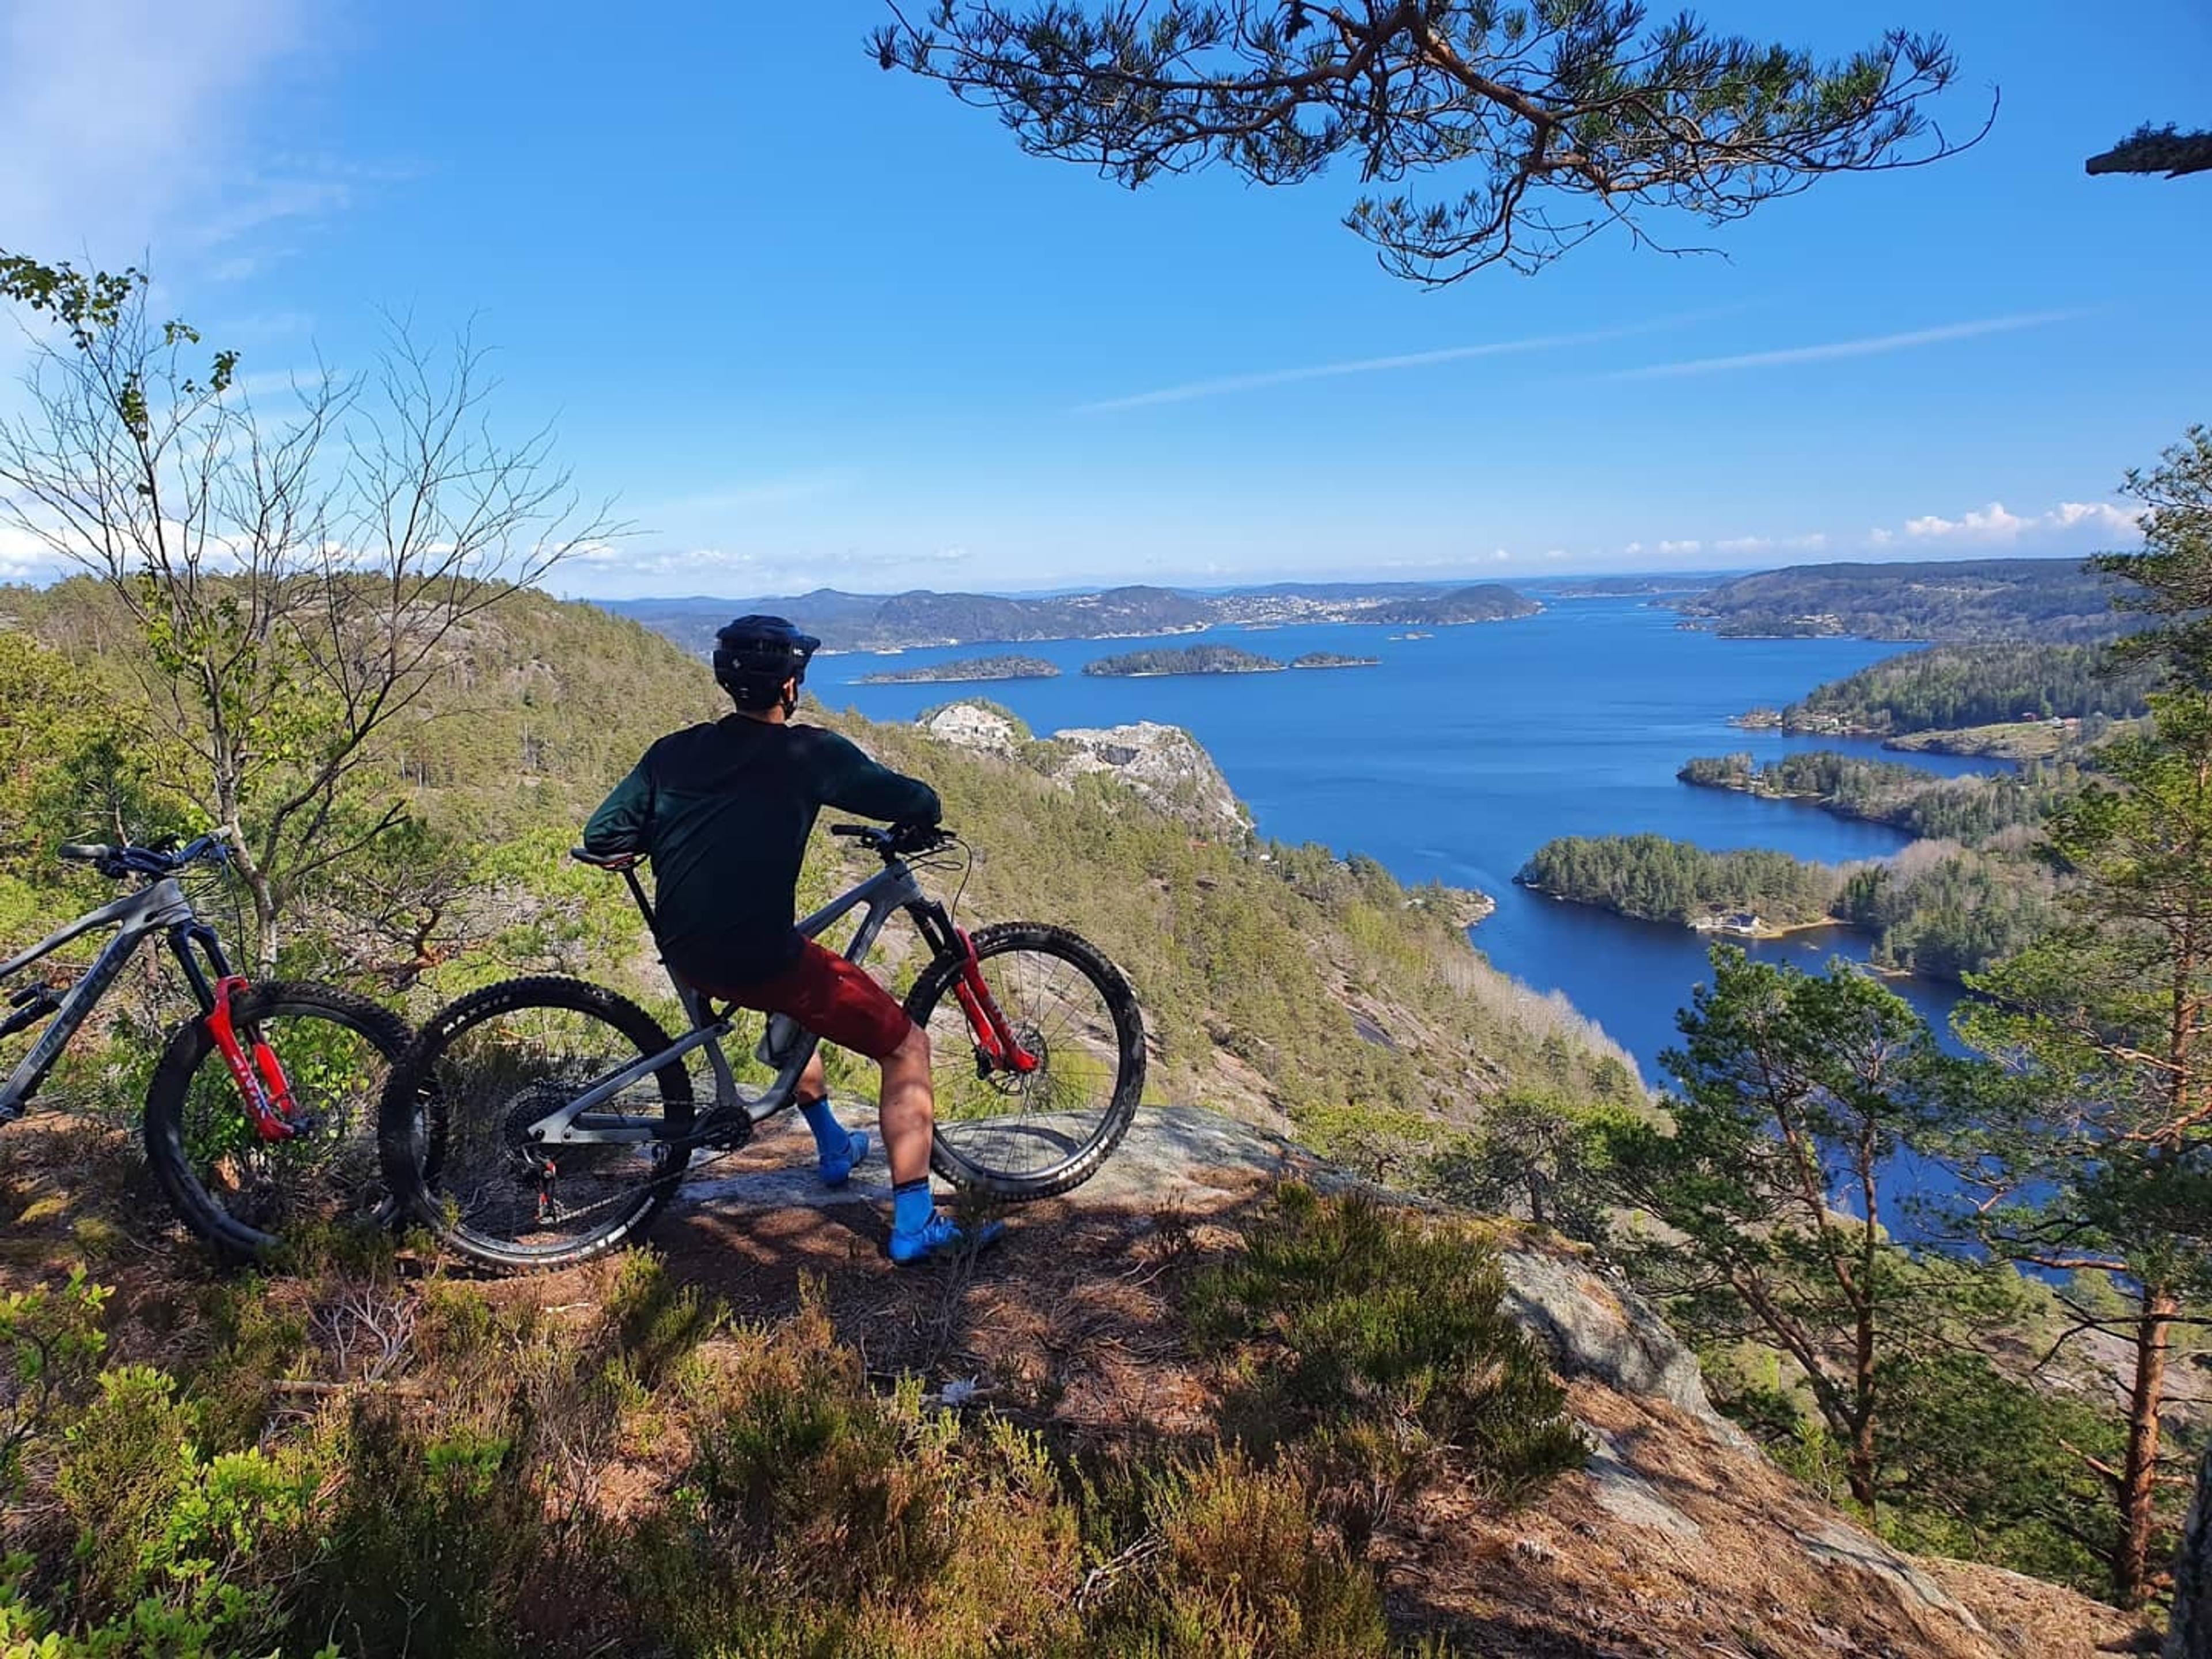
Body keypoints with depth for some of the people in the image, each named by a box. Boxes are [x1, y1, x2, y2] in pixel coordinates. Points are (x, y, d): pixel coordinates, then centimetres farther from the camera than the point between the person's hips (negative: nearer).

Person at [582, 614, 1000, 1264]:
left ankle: (833, 1147, 47)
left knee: (794, 995, 39)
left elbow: (601, 838, 7)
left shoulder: (674, 752, 7)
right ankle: (914, 1225, 5)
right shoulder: (809, 752, -8)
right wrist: (912, 817, 17)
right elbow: (919, 802, -6)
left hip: (686, 955, 7)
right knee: (908, 1046, 7)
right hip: (759, 958, -7)